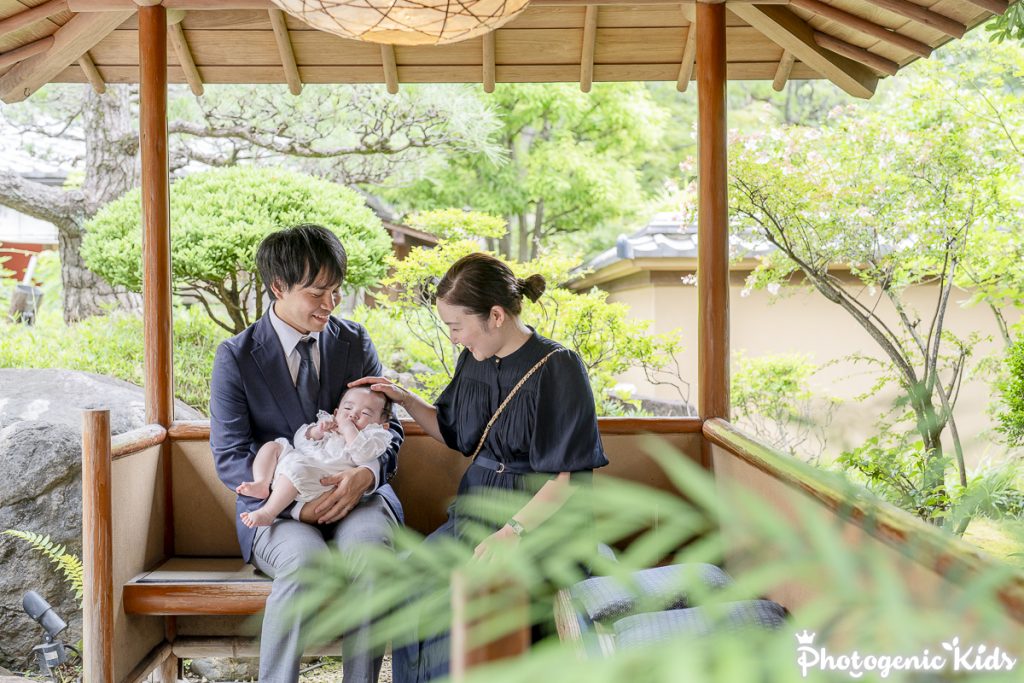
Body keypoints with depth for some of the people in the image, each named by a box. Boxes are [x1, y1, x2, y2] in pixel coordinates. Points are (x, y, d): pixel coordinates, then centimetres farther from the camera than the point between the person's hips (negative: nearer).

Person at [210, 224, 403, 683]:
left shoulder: (354, 342, 6)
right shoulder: (236, 357, -1)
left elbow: (387, 426, 6)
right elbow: (230, 459, -5)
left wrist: (367, 473, -18)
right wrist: (296, 505, -19)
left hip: (353, 491, 2)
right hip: (276, 504, -1)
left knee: (368, 544, -33)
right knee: (305, 559, -34)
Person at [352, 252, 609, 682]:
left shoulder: (557, 368, -12)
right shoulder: (474, 359, 8)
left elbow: (568, 477, -15)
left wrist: (511, 533, -27)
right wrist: (404, 399, 11)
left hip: (538, 517, -6)